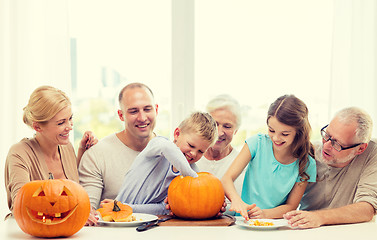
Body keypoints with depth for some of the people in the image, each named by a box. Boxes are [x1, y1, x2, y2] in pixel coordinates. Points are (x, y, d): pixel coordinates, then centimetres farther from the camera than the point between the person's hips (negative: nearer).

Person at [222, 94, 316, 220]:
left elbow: (291, 206, -1)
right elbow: (227, 179, -10)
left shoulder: (306, 164, -6)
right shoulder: (257, 143, -6)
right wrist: (236, 199, -32)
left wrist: (265, 213, -21)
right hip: (244, 221, -1)